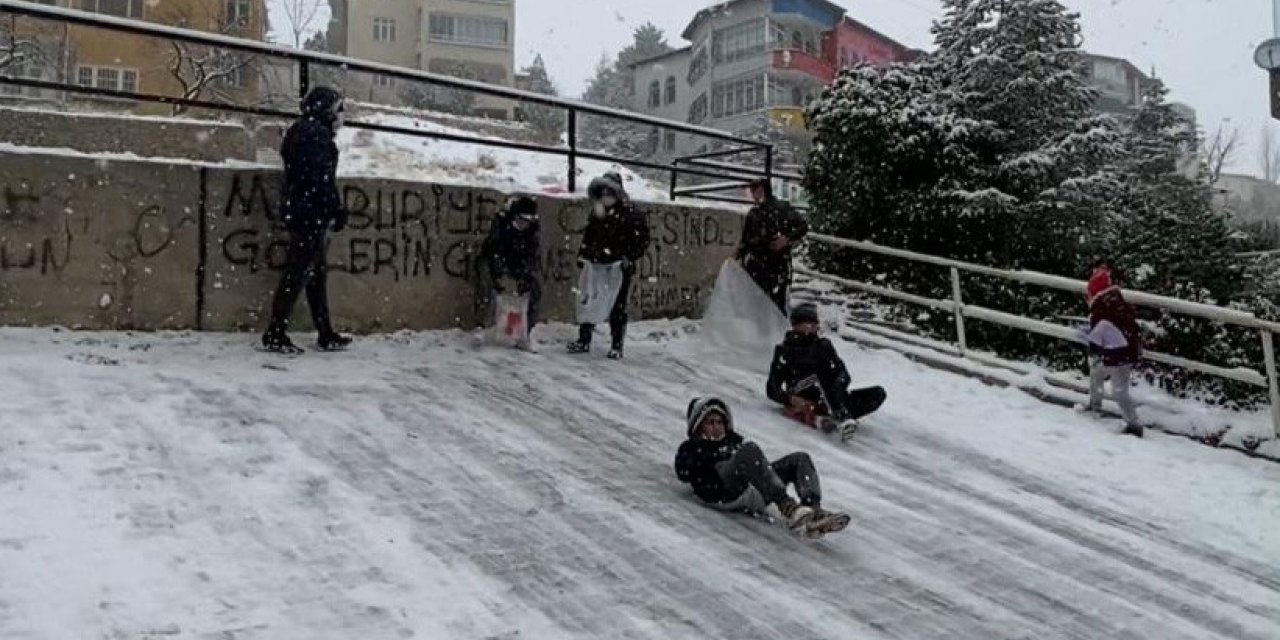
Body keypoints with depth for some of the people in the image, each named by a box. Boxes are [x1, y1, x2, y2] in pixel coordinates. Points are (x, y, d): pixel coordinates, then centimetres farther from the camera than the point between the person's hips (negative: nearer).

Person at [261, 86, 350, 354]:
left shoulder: (299, 131, 19)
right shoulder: (317, 133, -11)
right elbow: (322, 177, -18)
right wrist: (337, 209, -13)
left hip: (296, 209, 10)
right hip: (312, 212, -10)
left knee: (316, 273, 13)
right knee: (298, 272, -7)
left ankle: (326, 335, 19)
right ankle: (276, 334, -5)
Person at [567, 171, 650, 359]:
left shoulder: (631, 214, -8)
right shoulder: (596, 213, 9)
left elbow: (642, 239, -8)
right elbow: (588, 236, 20)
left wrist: (630, 258, -14)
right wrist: (583, 255, 12)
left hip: (619, 268, -5)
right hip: (596, 266, 5)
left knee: (617, 307, 2)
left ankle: (617, 346, 11)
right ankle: (584, 340, 19)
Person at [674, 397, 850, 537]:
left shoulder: (734, 440, 40)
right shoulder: (690, 447, 25)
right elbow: (684, 473, 1)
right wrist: (718, 456, -2)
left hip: (754, 495, 6)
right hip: (725, 494, -6)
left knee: (800, 459, -9)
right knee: (750, 449, -32)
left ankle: (814, 512, -35)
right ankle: (788, 508, -49)